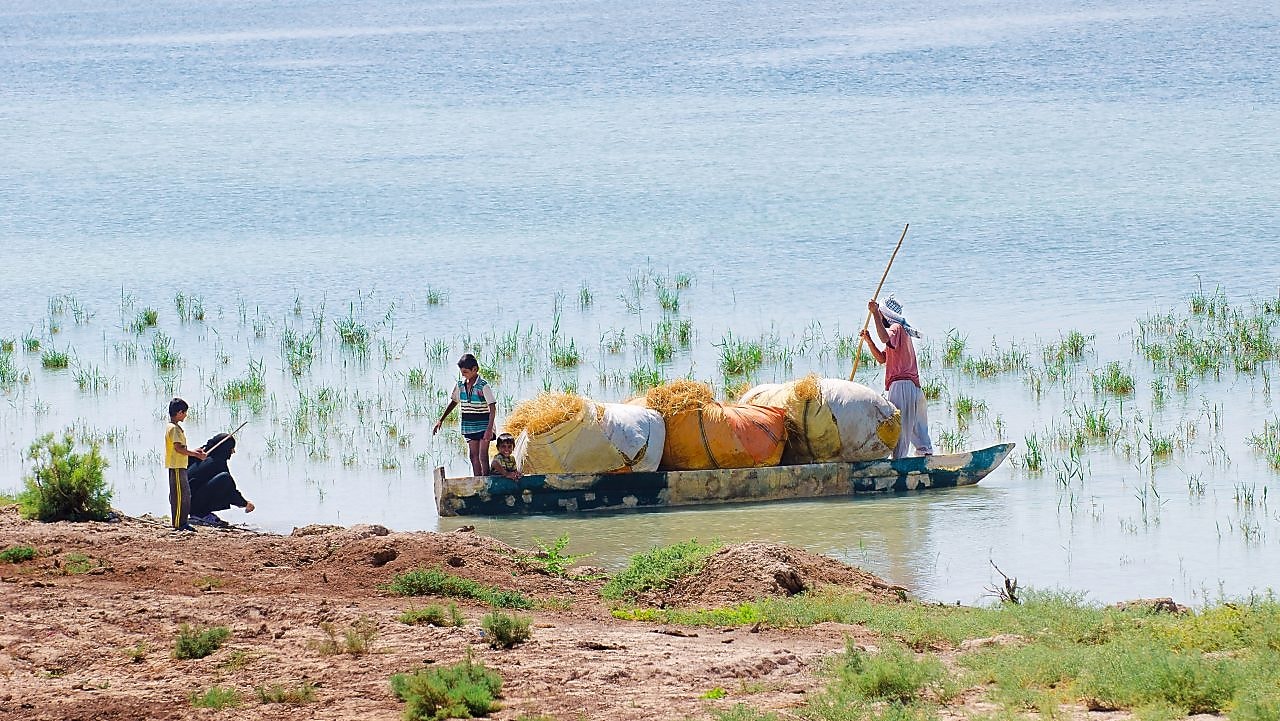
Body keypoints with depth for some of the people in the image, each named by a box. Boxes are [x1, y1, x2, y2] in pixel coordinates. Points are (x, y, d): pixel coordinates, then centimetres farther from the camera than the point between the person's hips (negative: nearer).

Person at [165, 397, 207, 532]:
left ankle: (183, 522, 17)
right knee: (179, 495, -8)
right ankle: (178, 524, -6)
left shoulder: (175, 427, 17)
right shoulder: (173, 428, -15)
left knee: (185, 495, 13)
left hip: (180, 467, 11)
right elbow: (179, 448, -22)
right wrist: (196, 455, -18)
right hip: (176, 467, -11)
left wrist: (194, 452, 16)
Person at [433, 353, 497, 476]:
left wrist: (489, 429, -25)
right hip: (468, 425, 6)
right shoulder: (460, 385, 3)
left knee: (483, 456, -7)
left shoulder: (484, 386, -15)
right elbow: (453, 403, 17)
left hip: (483, 424, -6)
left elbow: (493, 408, -17)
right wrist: (440, 420, 13)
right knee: (474, 456, 7)